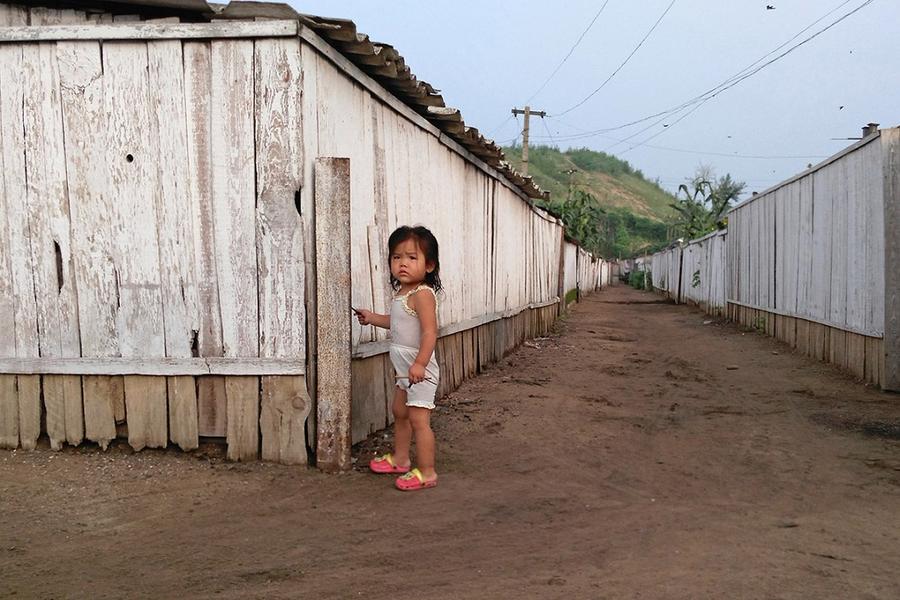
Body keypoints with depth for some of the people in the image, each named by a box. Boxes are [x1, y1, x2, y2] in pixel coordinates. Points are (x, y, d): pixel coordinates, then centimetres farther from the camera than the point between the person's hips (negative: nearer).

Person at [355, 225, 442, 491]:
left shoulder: (422, 294, -21)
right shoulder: (401, 293, 10)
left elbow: (430, 331, -28)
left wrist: (419, 363, -35)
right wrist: (371, 318, 25)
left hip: (419, 369, -11)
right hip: (405, 368, 11)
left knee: (418, 419, -7)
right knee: (399, 413, 22)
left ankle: (426, 472, 2)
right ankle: (400, 458, 39)